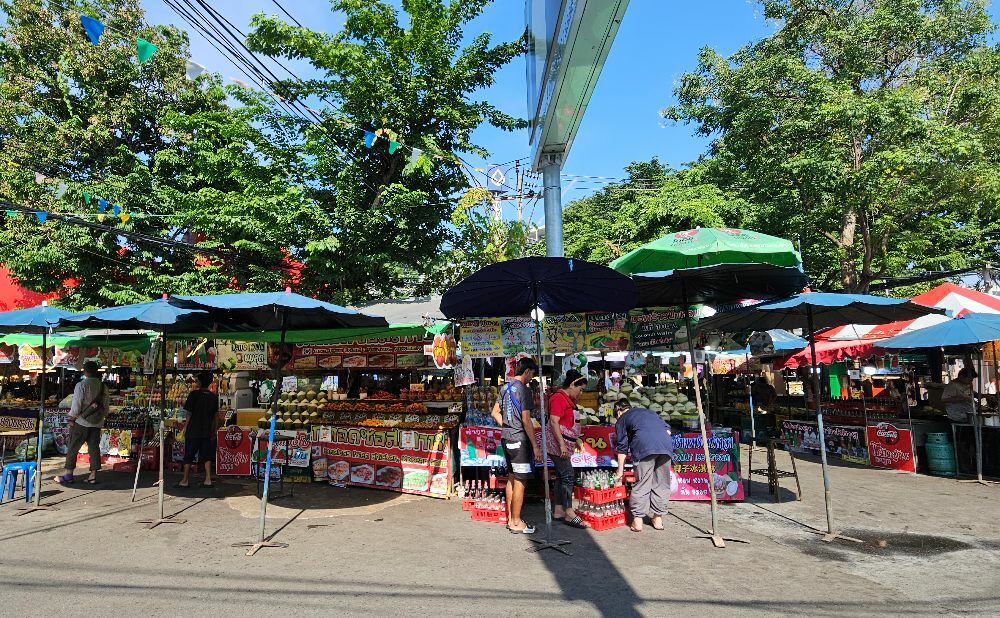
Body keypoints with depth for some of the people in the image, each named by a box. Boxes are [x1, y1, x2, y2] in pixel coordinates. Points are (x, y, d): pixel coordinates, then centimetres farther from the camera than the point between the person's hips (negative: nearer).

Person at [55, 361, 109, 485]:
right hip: (97, 423, 5)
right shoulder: (103, 387, 5)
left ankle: (68, 474, 11)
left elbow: (76, 404, -12)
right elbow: (105, 406, 8)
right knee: (94, 448, 6)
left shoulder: (82, 385, -11)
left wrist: (72, 419, -2)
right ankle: (93, 475, 6)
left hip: (81, 422, -5)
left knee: (72, 448, 6)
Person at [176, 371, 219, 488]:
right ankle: (208, 479, 4)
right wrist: (214, 431, 14)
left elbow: (189, 414, -8)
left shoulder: (194, 394, -9)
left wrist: (185, 428, 3)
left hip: (193, 431, -4)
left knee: (188, 456, 6)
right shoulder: (214, 397, 3)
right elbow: (216, 416, 6)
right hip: (207, 431, 4)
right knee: (207, 456, 8)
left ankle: (185, 480, 12)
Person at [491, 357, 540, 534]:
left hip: (506, 438, 9)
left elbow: (495, 412, 15)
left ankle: (510, 519, 23)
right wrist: (535, 445, -13)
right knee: (520, 481, -1)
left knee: (511, 478, 15)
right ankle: (516, 523, 6)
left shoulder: (506, 387, 11)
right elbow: (526, 420, -18)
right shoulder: (523, 390, -15)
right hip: (519, 439, -9)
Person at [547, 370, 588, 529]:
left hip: (565, 445, 10)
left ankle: (558, 510, 18)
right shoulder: (559, 398, -15)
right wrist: (562, 445, -24)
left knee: (561, 475, 12)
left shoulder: (568, 399, 16)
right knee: (568, 476, -9)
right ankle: (569, 514, -4)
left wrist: (576, 440, 21)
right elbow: (554, 422, -22)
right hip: (558, 444, -10)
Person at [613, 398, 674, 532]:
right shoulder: (648, 411, 35)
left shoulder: (621, 420, 23)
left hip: (644, 446, -4)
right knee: (661, 483, 13)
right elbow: (667, 429, 21)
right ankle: (658, 518, 20)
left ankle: (637, 520, 4)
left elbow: (622, 447, 19)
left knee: (642, 484, 3)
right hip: (666, 444, 4)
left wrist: (620, 471, 24)